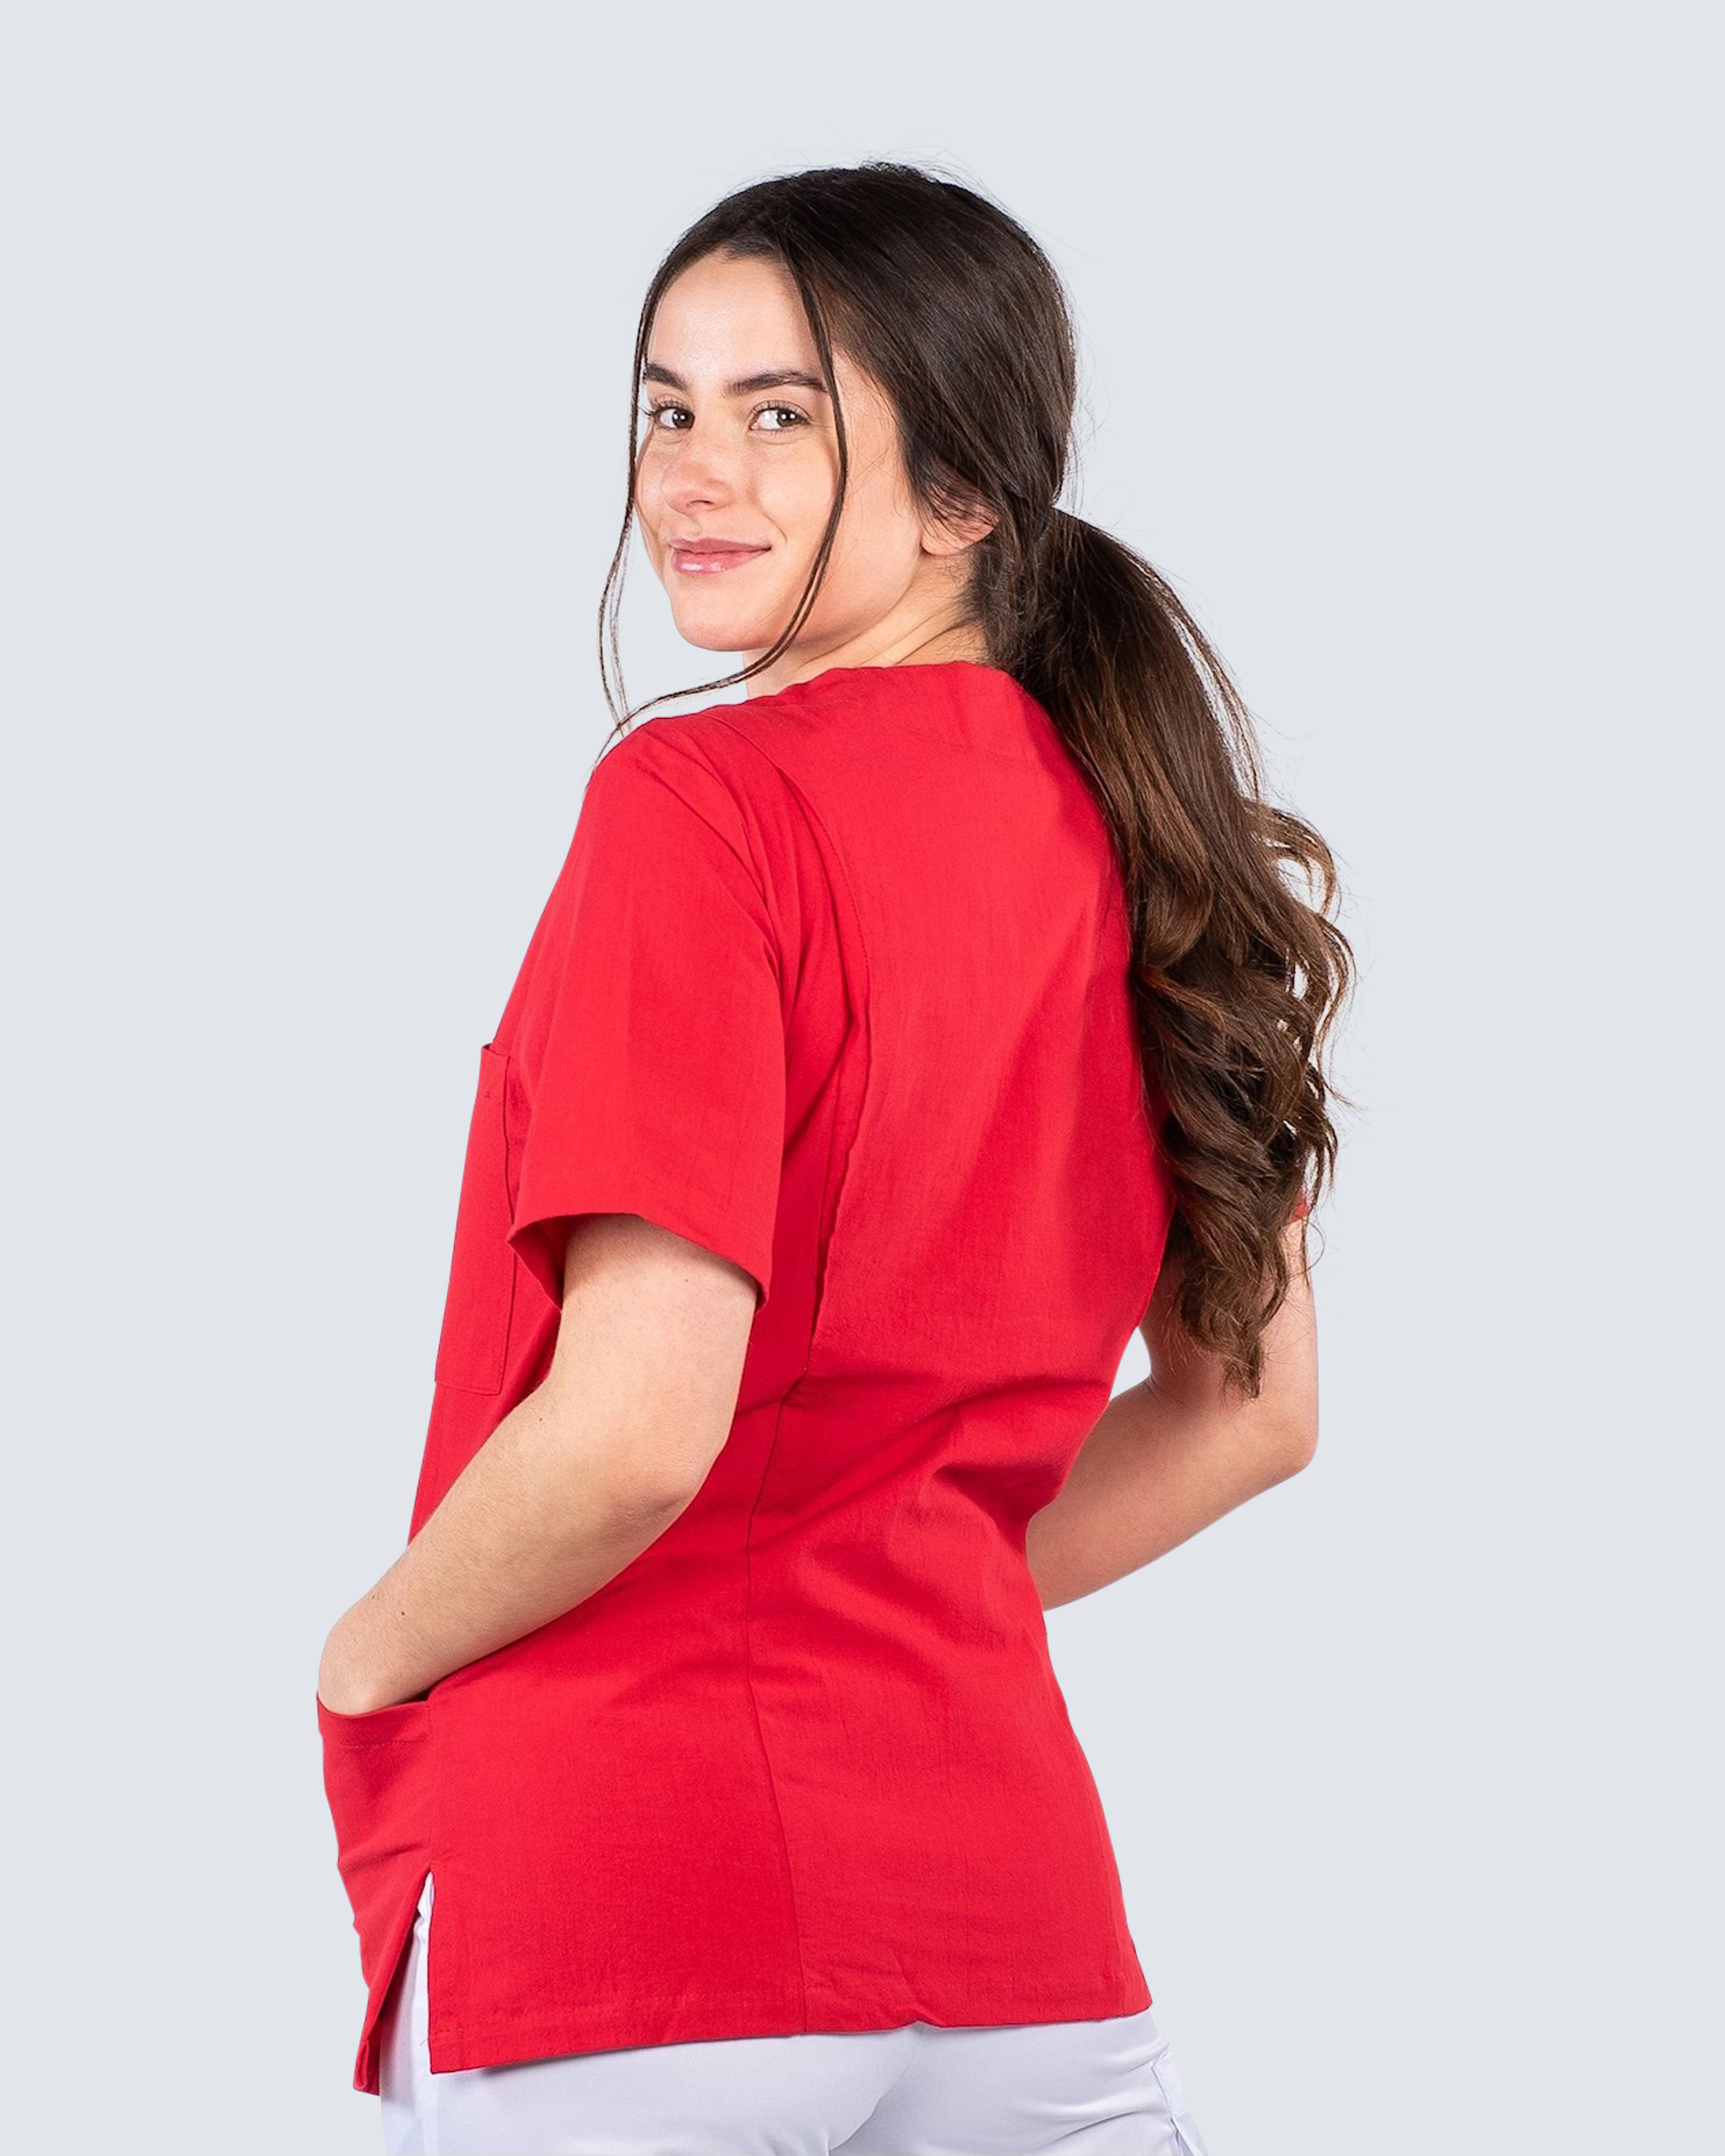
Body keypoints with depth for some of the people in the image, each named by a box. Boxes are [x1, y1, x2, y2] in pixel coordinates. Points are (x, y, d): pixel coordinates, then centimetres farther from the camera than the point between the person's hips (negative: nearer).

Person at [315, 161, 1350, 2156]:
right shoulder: (1137, 828, 7)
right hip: (1008, 1892, 6)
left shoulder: (701, 806, -13)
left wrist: (366, 1660, -4)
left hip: (631, 1894, -6)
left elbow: (638, 1424, -21)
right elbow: (1254, 1409, 15)